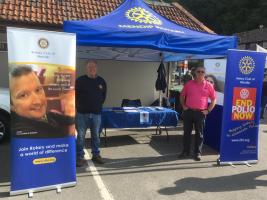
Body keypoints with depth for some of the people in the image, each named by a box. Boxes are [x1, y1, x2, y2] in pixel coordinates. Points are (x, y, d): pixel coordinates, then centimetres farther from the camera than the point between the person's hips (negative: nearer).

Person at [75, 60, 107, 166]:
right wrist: (79, 106, 5)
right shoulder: (80, 80, -1)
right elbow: (74, 94, 4)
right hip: (82, 113, -2)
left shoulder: (101, 81, 8)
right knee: (81, 136, 1)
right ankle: (80, 157, 12)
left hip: (96, 113, 3)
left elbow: (104, 95, 19)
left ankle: (96, 155, 24)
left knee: (96, 135, 10)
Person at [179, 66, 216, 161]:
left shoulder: (208, 85, 1)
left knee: (199, 133, 6)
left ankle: (198, 153, 17)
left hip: (200, 113, -1)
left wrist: (208, 110, -1)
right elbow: (182, 95, 14)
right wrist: (183, 105, 4)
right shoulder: (189, 84, 4)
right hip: (188, 111, 2)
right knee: (187, 132, 8)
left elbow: (214, 99, 6)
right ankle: (185, 151, 20)